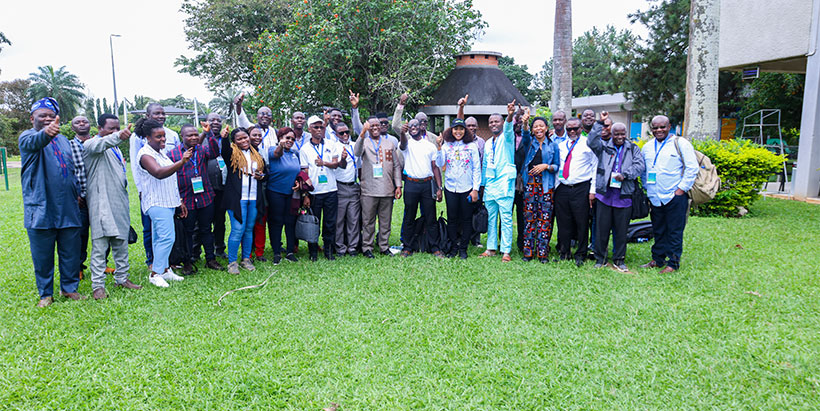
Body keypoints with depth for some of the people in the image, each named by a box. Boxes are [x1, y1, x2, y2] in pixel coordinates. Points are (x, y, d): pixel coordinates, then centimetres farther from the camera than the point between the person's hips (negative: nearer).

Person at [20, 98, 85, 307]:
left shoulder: (63, 140, 17)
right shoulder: (27, 137, -2)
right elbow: (34, 142, -29)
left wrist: (77, 193, 19)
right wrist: (46, 134, -51)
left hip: (68, 208, 4)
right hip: (41, 209, -4)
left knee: (71, 252, 8)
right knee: (42, 256, 5)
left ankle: (69, 288, 22)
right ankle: (45, 293, 18)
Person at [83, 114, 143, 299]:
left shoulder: (115, 147, 20)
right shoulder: (92, 144, -6)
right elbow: (101, 144, -32)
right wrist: (118, 136, -51)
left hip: (119, 202, 8)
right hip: (101, 203, -8)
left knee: (121, 242, 11)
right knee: (100, 244, -8)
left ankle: (122, 278, 21)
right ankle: (98, 285, -3)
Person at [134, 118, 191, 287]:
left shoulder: (161, 152, 17)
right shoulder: (145, 154, -12)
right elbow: (159, 173, -31)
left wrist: (179, 201, 22)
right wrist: (182, 162, -43)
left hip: (168, 202, 9)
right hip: (157, 203, -9)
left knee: (160, 238, 13)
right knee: (167, 237, -12)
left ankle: (164, 270, 17)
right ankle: (155, 273, -3)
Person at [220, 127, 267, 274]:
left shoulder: (256, 154, 16)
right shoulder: (232, 153, 1)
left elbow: (265, 171, 25)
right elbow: (224, 151, -24)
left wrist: (261, 176, 1)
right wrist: (224, 139, -44)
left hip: (254, 198, 5)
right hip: (237, 198, -5)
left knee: (249, 229, 12)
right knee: (238, 230, -7)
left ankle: (246, 259, 23)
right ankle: (232, 262, 5)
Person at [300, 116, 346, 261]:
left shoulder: (331, 145, 8)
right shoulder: (305, 149, 4)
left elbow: (335, 164, 0)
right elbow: (305, 172, 1)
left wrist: (323, 163, -20)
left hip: (330, 190, 1)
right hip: (313, 191, -1)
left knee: (330, 222, 5)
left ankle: (329, 250, 17)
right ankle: (313, 252, 16)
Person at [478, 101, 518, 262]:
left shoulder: (507, 138, 0)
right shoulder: (488, 143, 18)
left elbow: (508, 129, -25)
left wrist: (510, 116, -45)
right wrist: (482, 184, 19)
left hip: (504, 183, -6)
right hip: (489, 184, 6)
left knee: (506, 218, -6)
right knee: (490, 218, 10)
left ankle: (506, 251, -2)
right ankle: (491, 248, 18)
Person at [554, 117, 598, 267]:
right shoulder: (561, 145, 14)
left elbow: (595, 167, 0)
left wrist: (593, 190, -6)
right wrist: (555, 187, 10)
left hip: (581, 189, -4)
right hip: (562, 189, 4)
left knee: (582, 223, 0)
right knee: (563, 223, 7)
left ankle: (580, 255, 12)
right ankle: (564, 253, 20)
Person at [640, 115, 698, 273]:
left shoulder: (680, 143, -2)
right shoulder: (647, 147, 13)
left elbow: (692, 168, -5)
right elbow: (643, 171, 22)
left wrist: (681, 189, -10)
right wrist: (647, 188, 12)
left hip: (675, 197, -5)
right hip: (655, 198, 5)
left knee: (674, 231, -1)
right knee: (658, 231, 13)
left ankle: (673, 263, 7)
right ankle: (657, 259, 24)